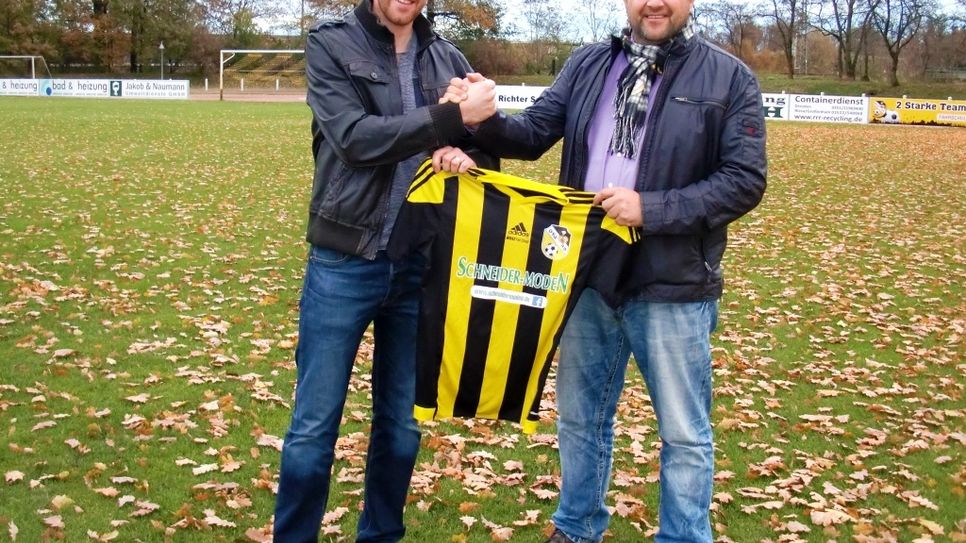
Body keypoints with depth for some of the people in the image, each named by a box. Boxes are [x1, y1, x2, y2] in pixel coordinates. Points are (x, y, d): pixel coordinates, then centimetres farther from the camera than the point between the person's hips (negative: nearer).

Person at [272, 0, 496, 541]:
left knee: (402, 422, 14)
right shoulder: (331, 44, -3)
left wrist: (465, 157, -12)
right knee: (315, 424, 2)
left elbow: (484, 144, 11)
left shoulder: (448, 59, 7)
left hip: (420, 266, 4)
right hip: (344, 263, -3)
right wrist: (452, 117, -23)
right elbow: (355, 137, -17)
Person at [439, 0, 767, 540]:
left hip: (673, 288, -4)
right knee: (580, 415, 19)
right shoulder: (588, 63, 5)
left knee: (684, 433, 9)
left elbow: (745, 181, -11)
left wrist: (652, 208, -20)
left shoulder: (730, 78, -6)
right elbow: (533, 133, 2)